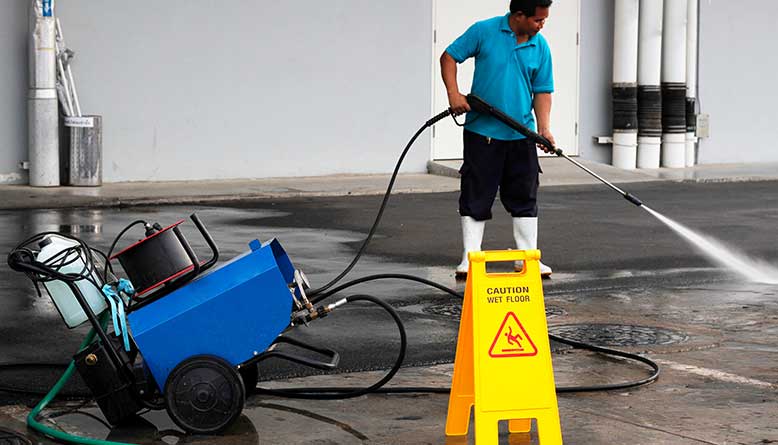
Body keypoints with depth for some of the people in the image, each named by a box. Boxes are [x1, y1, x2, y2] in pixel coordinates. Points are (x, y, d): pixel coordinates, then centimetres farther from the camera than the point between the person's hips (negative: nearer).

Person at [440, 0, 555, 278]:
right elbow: (449, 57, -1)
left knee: (525, 198, 7)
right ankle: (470, 259, 8)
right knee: (476, 196, 1)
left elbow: (542, 91, 6)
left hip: (521, 135, 3)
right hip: (481, 130, -3)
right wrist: (454, 94, -13)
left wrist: (544, 128, -6)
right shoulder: (484, 32, -7)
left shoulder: (540, 47, 3)